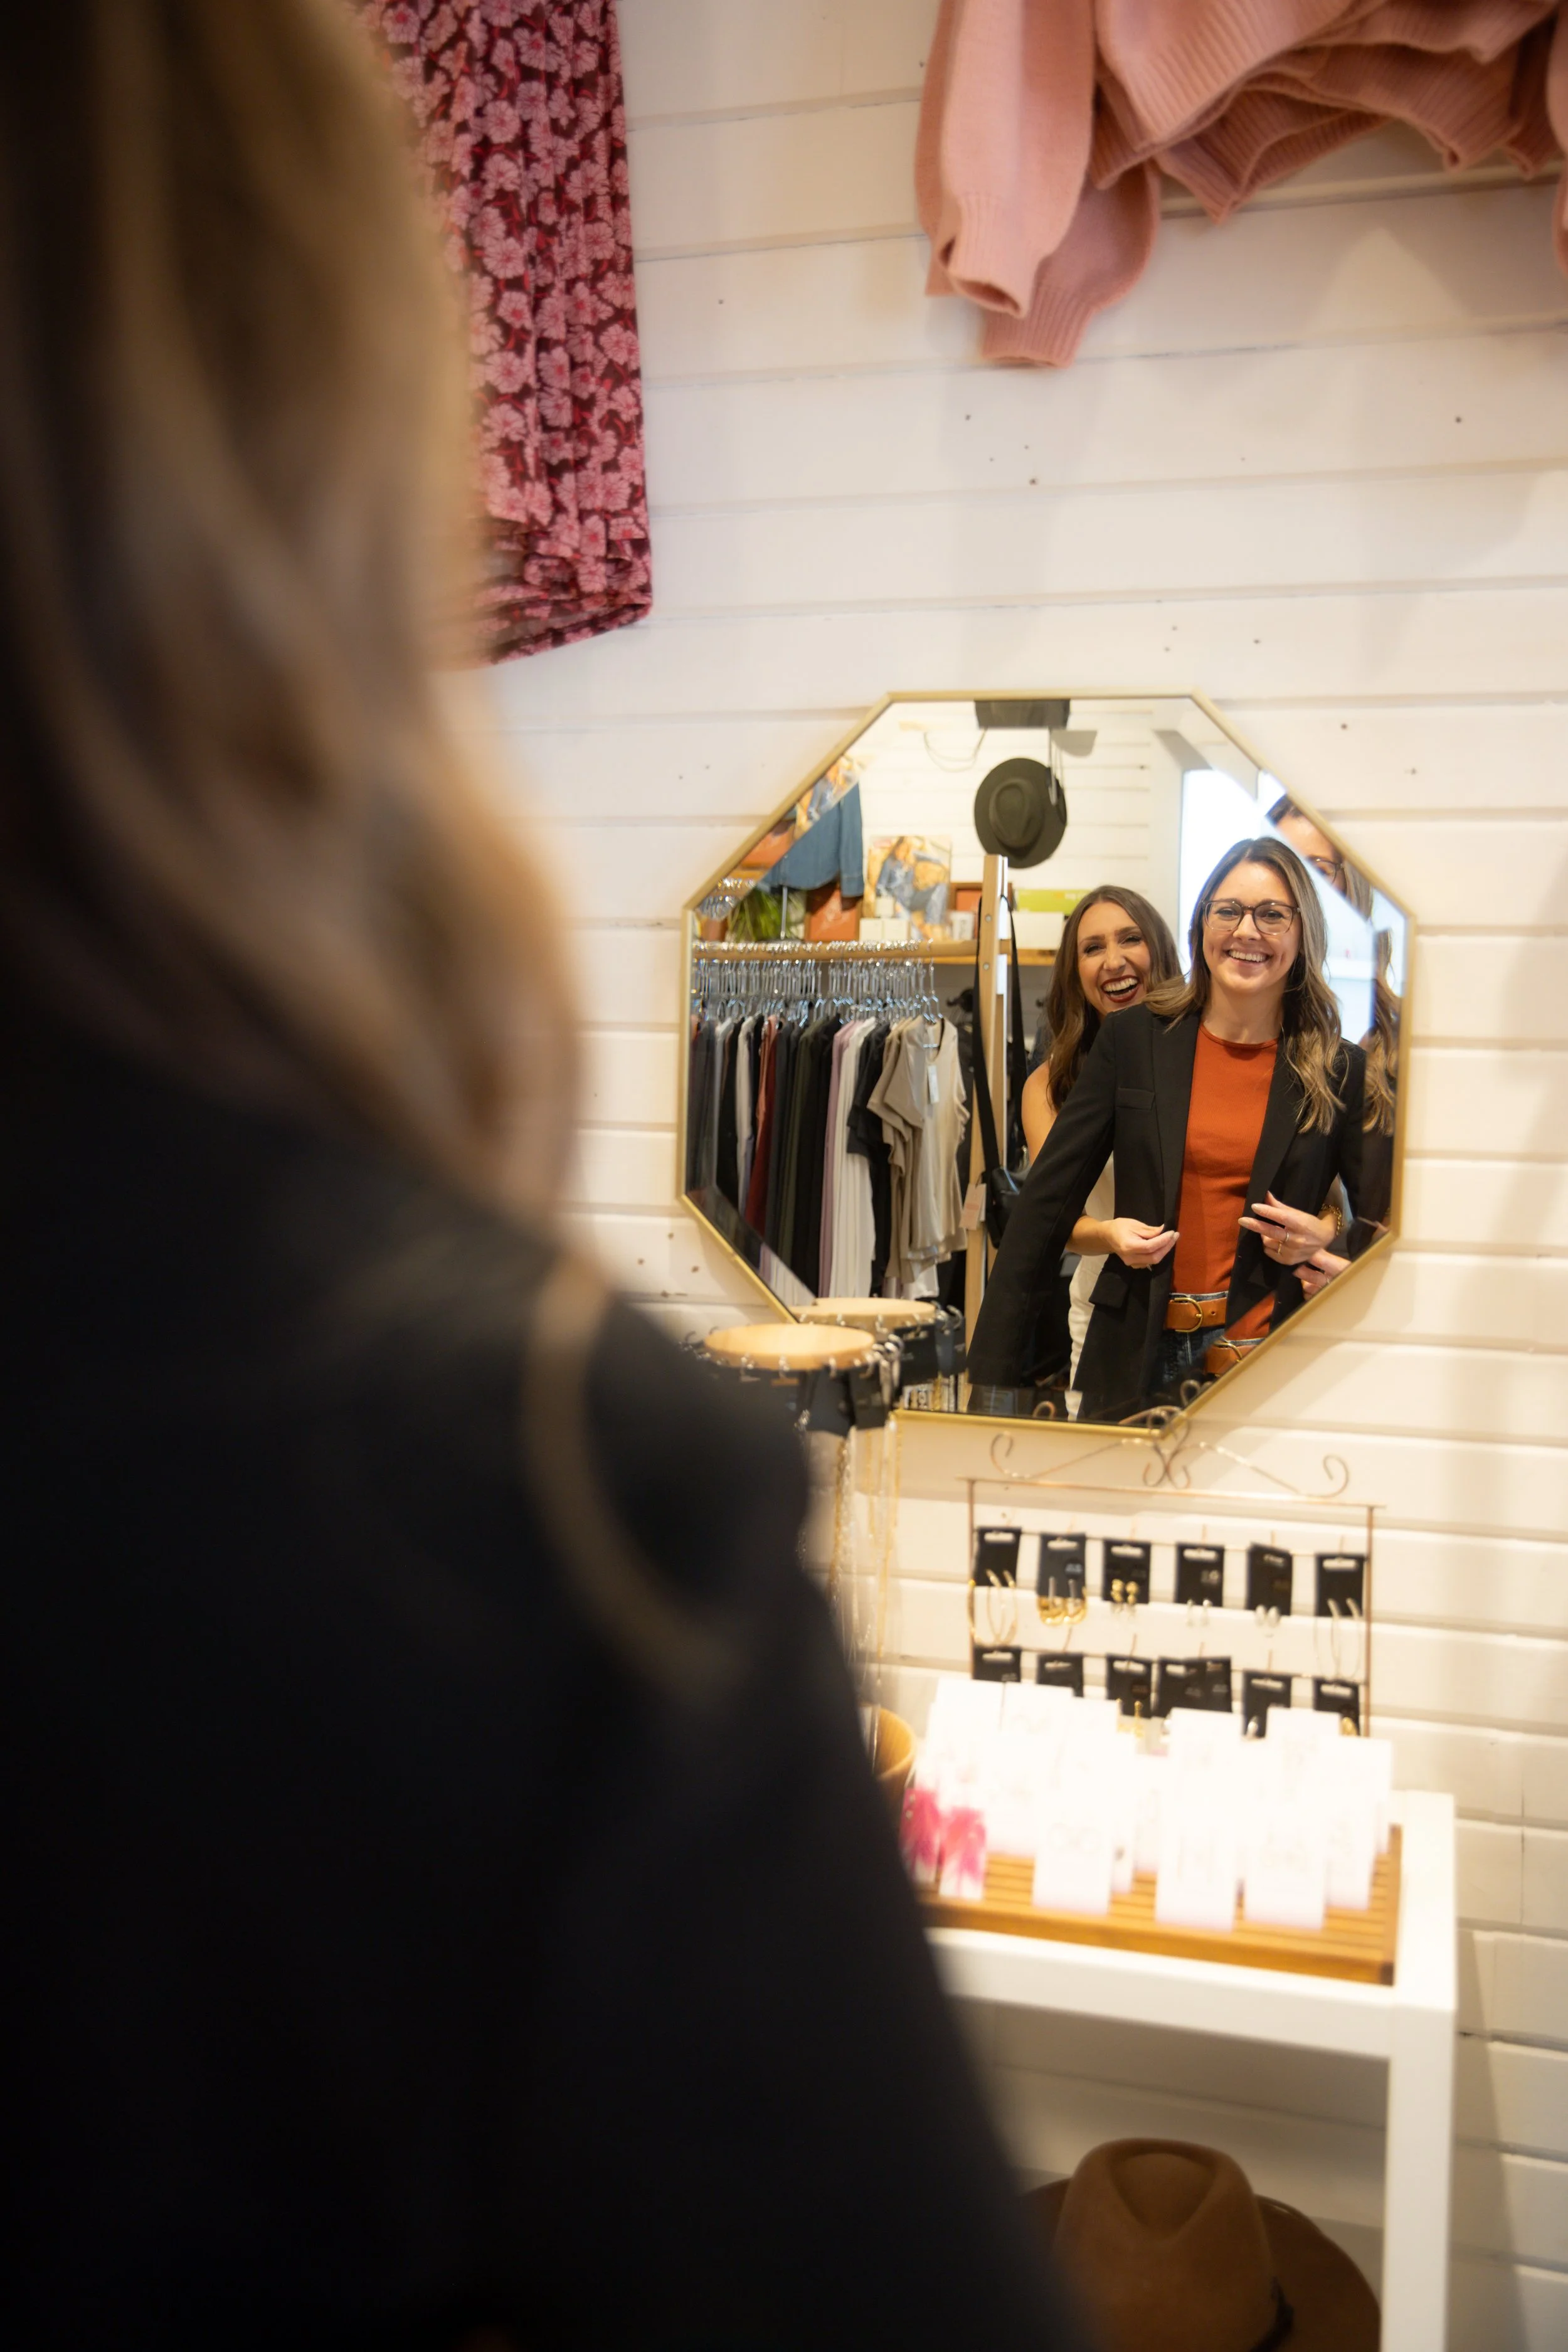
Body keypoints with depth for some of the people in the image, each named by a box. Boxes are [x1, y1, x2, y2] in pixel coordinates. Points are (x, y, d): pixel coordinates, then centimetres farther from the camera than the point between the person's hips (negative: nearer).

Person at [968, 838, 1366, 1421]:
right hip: (1138, 1359, 1)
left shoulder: (1340, 1071, 1)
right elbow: (1047, 1201, 1)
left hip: (1270, 1365, -1)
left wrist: (1330, 1236, -12)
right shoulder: (1132, 1039, 3)